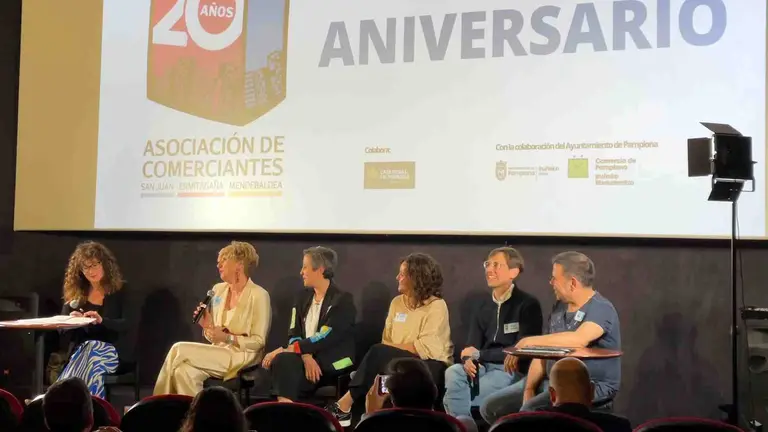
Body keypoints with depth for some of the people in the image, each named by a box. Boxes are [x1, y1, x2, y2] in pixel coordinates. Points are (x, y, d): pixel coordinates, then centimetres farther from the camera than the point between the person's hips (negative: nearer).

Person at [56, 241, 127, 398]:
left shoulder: (119, 292, 4)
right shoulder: (75, 293, 15)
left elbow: (128, 325, -9)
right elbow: (63, 333, 13)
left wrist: (102, 320, -27)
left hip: (110, 351, -2)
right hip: (80, 352, 2)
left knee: (93, 351, -38)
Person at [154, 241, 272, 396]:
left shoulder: (258, 295, -8)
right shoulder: (218, 290, 12)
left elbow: (259, 341, -10)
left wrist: (228, 338, -21)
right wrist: (207, 326, -5)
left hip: (242, 358, -6)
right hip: (217, 354, 6)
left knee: (180, 350, -22)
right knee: (184, 371, -28)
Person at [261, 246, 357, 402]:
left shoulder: (343, 300, -5)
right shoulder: (303, 297, 16)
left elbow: (324, 338, -16)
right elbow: (294, 334, 7)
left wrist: (284, 350, -20)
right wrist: (306, 356, -16)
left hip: (331, 366, -5)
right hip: (305, 359, 5)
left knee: (282, 358, -31)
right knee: (282, 361, -30)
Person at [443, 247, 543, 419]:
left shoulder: (528, 304, -5)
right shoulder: (484, 306, 15)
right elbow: (472, 346, 11)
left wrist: (479, 355, -8)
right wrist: (468, 360, -15)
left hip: (513, 369, -6)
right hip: (483, 366, 6)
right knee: (452, 373, -27)